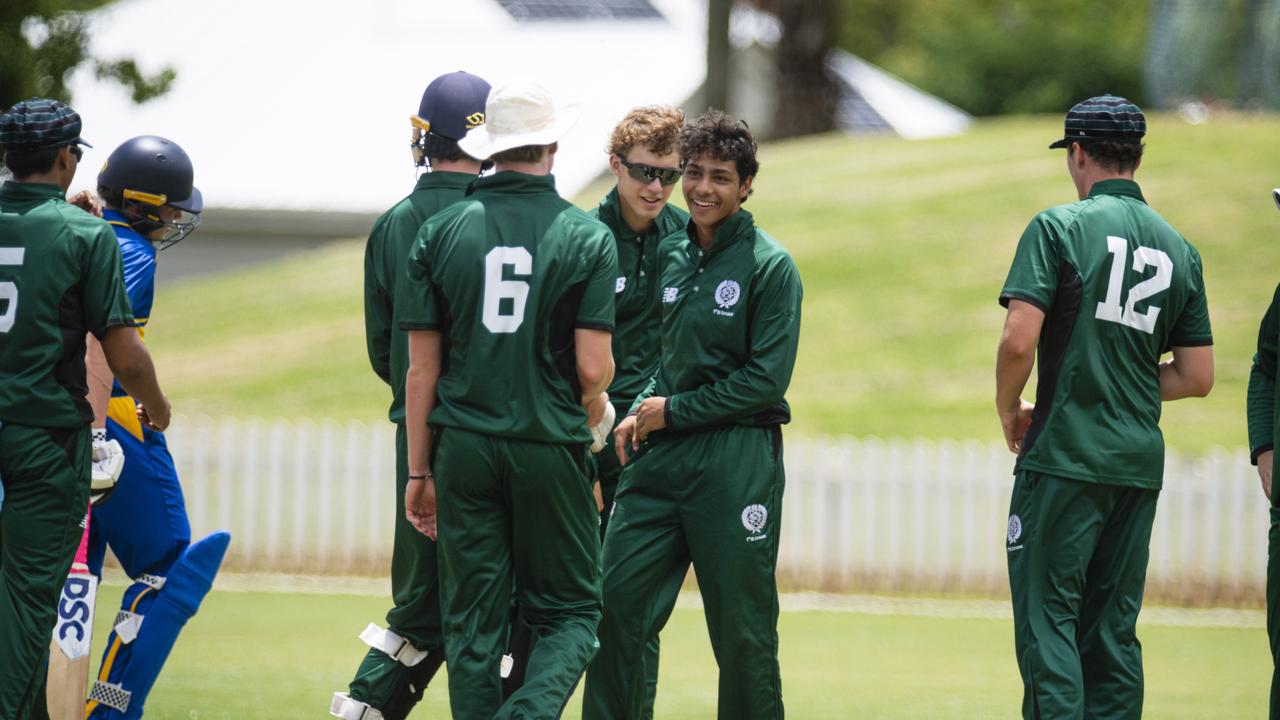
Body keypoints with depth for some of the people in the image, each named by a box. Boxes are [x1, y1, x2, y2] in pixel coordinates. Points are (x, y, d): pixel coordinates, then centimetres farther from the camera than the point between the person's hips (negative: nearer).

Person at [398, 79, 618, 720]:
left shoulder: (442, 232, 2)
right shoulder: (587, 238, -4)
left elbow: (421, 367, 2)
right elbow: (594, 369, -8)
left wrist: (418, 472, 10)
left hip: (464, 449, 2)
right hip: (550, 450, -2)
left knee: (472, 625, 8)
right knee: (569, 613, 8)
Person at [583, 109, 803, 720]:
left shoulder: (770, 267, -7)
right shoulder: (677, 258, 12)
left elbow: (766, 379, -11)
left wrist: (674, 412, -11)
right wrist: (642, 412, 3)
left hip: (736, 462, -6)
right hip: (661, 460, 6)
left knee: (742, 630, 2)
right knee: (616, 603, 0)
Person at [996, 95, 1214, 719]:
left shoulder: (1059, 228, -5)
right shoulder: (1178, 250, 11)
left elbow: (1018, 343, -14)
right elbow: (1197, 377, 12)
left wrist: (1009, 412, 3)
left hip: (1064, 457, -5)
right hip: (1140, 463, 5)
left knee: (1047, 621, -5)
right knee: (1113, 632, 10)